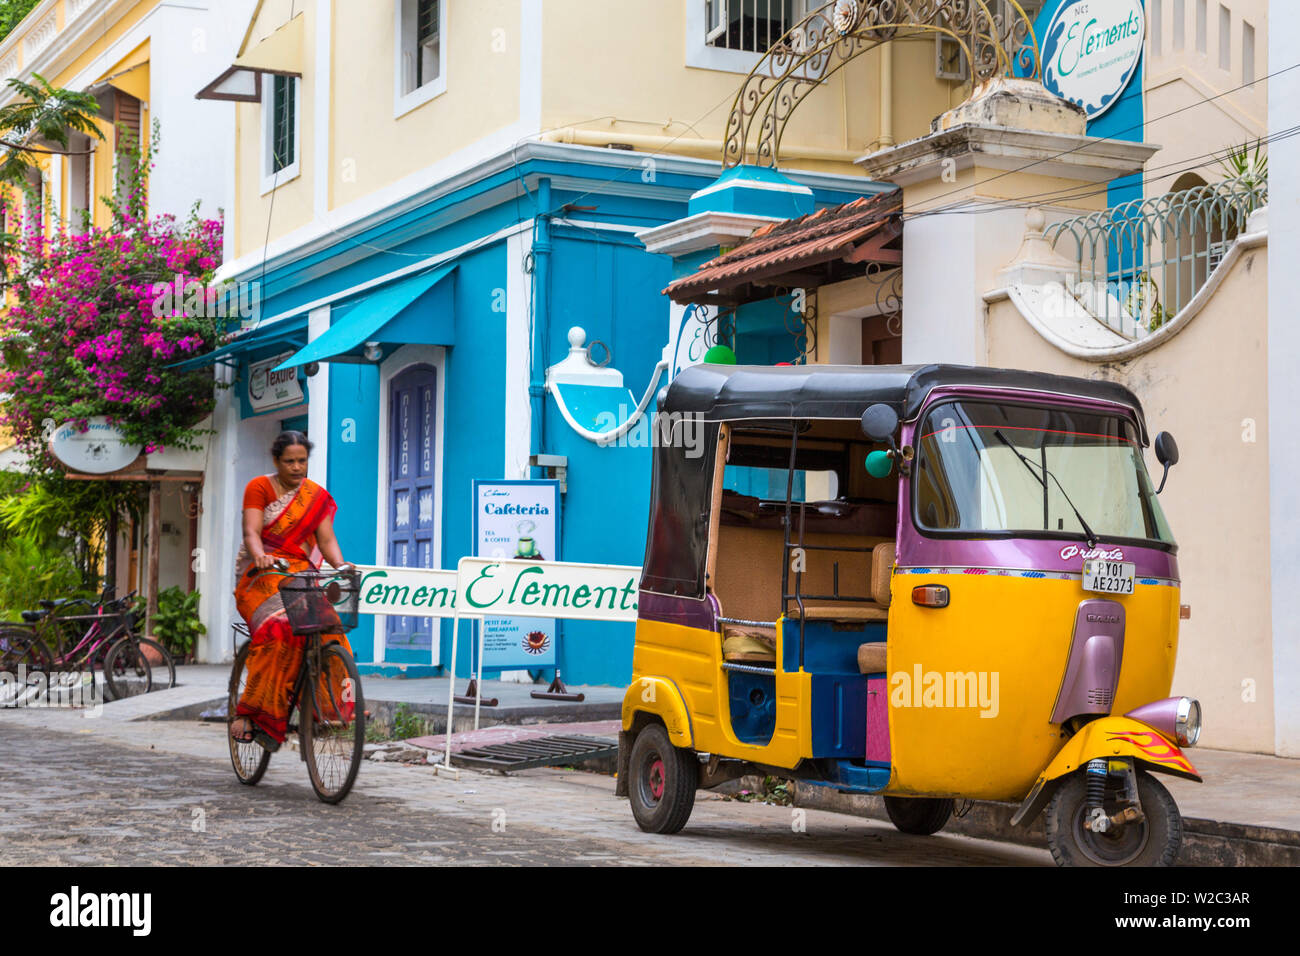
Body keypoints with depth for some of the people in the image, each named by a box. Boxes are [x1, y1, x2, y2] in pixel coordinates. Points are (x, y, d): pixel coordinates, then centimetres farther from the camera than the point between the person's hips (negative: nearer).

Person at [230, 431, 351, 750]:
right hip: (261, 572, -3)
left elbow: (326, 538, 2)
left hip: (301, 573, 3)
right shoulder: (259, 487, 1)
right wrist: (260, 555, -34)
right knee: (277, 630, -31)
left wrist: (340, 564, -19)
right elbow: (251, 532, -12)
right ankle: (249, 713, -28)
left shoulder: (317, 496, 11)